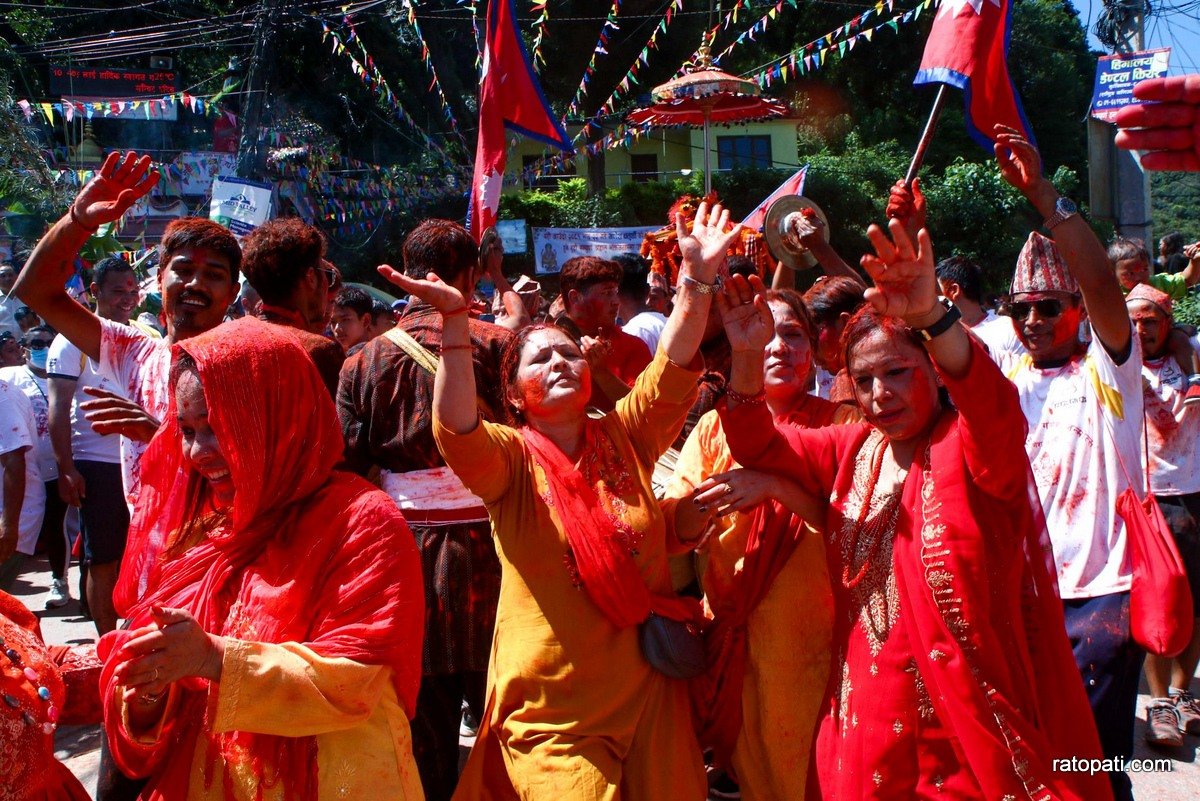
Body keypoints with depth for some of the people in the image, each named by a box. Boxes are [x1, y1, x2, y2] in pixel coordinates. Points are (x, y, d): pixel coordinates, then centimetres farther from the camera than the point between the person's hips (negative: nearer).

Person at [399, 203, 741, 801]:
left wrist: (697, 281, -16)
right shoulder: (510, 459, -4)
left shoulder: (623, 438, 7)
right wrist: (455, 321, -34)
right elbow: (457, 430, -24)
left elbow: (673, 371, -4)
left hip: (647, 693, 4)